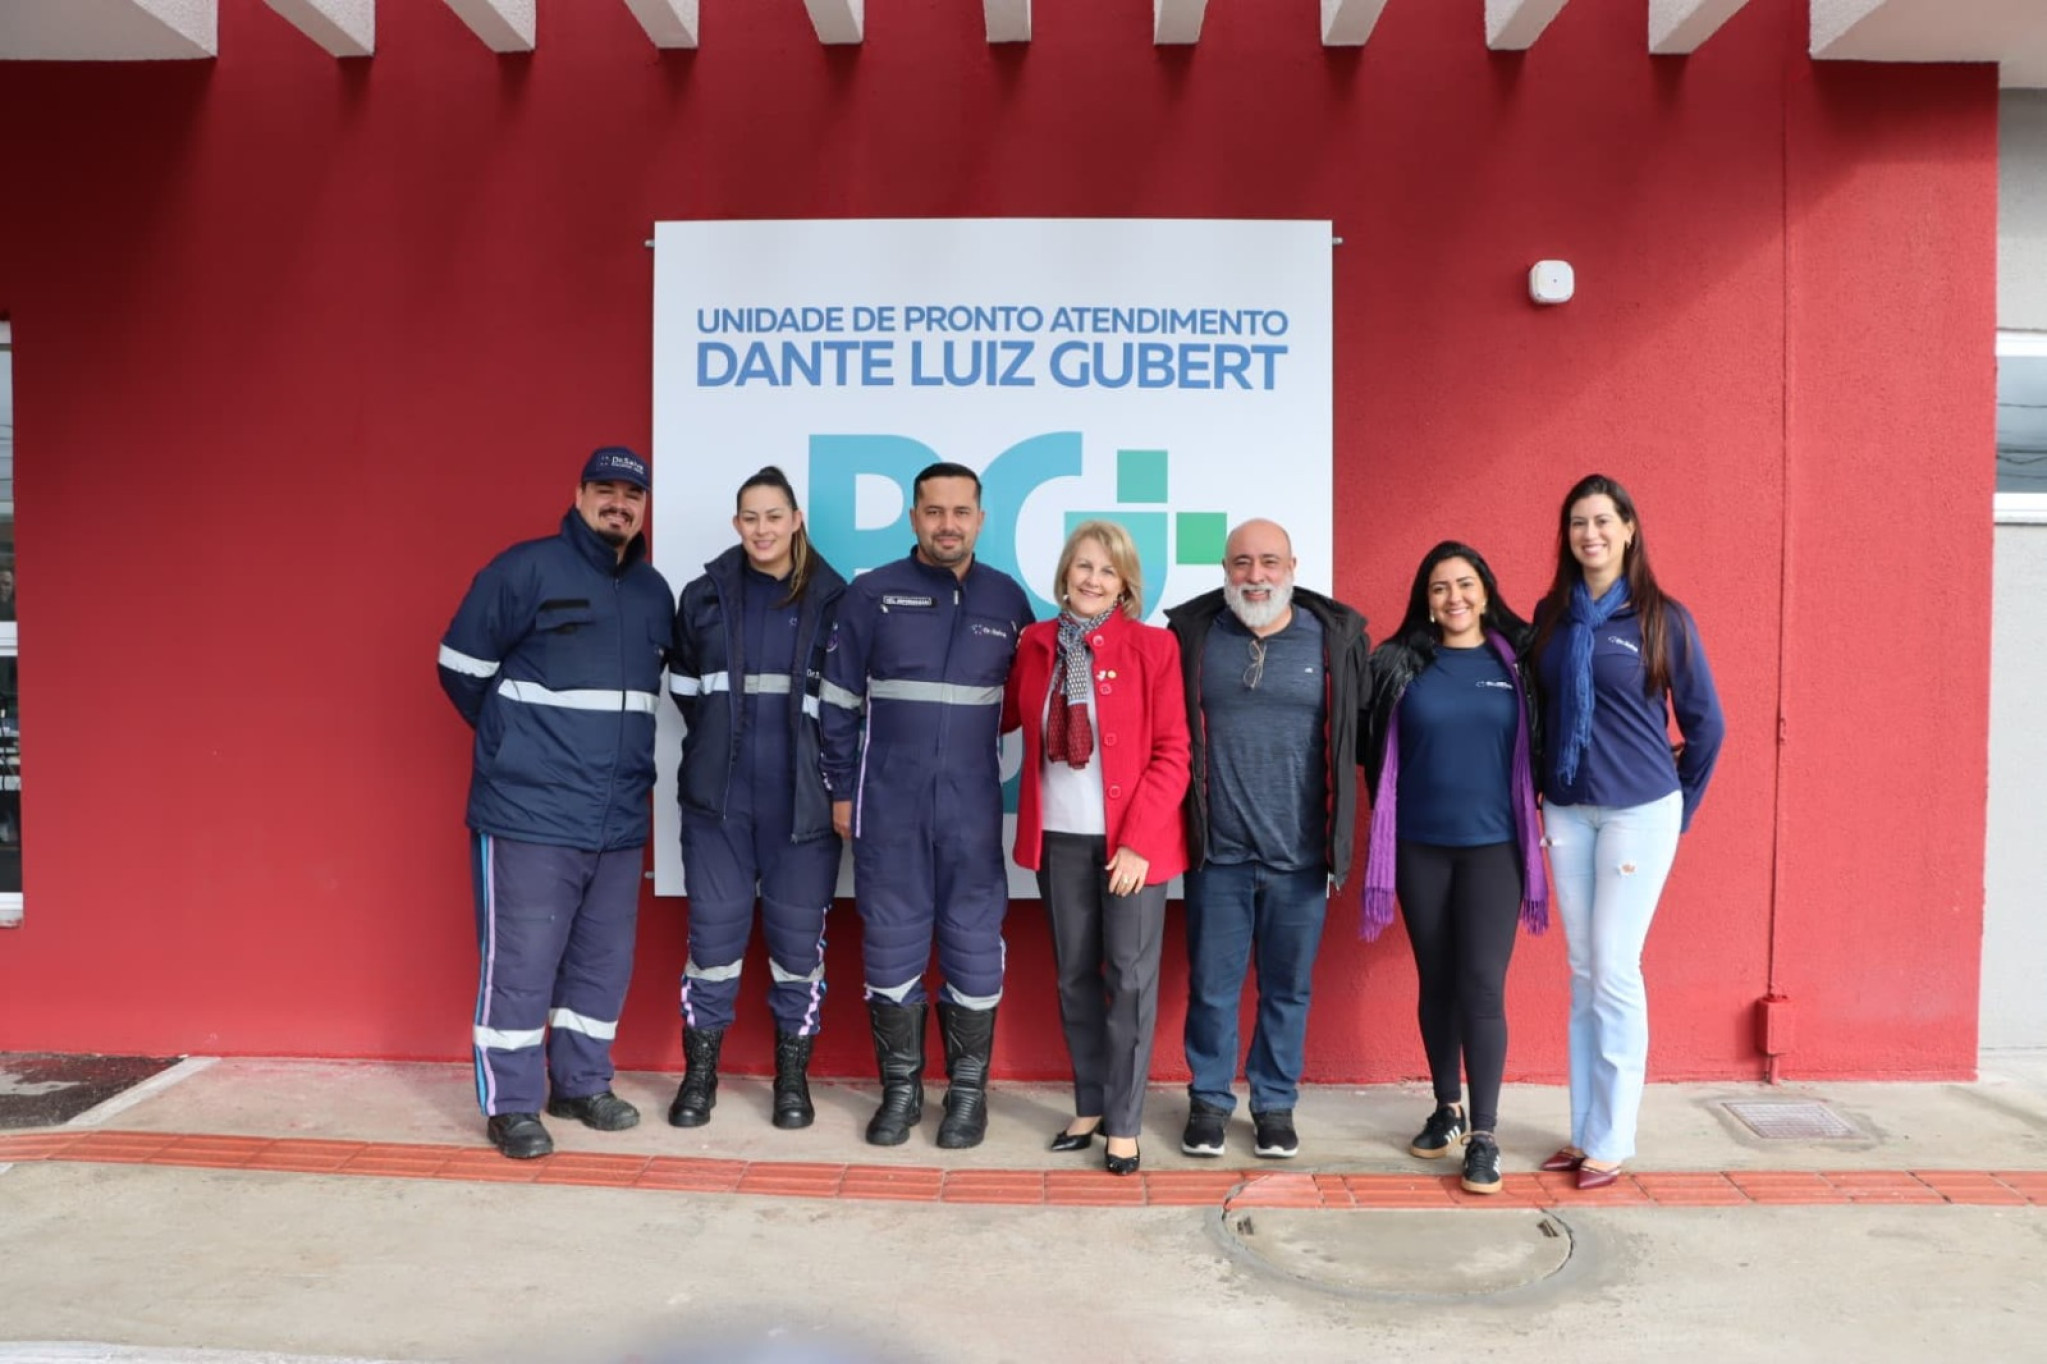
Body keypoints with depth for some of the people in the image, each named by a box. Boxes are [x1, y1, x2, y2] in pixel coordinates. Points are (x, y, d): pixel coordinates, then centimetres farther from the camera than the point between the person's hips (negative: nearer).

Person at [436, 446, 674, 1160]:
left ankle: (583, 1084, 28)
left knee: (604, 959, 13)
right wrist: (516, 742, 6)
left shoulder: (654, 592, 12)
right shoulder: (525, 569, -7)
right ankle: (512, 1105, 13)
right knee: (521, 960, 0)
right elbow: (462, 667, -3)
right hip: (528, 813, -6)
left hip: (619, 819, 6)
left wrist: (614, 750, 13)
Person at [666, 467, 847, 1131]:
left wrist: (835, 780, 3)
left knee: (798, 935, 4)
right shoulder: (705, 595, 7)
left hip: (801, 796, -1)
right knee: (713, 928, 5)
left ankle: (793, 1075, 20)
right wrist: (719, 742, 13)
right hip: (718, 796, 1)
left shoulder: (830, 598, 2)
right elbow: (684, 687, 16)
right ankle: (700, 1071, 20)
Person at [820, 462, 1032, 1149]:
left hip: (973, 805, 1)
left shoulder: (1007, 598, 6)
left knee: (974, 945, 4)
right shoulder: (871, 594, 2)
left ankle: (968, 1091, 18)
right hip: (888, 803, 0)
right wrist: (841, 790, 2)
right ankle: (900, 1087, 20)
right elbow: (838, 700, 5)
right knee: (891, 944, 5)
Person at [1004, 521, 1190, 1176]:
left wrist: (1138, 839, -14)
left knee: (1130, 979, 2)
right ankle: (1090, 1105, 27)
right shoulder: (1035, 644, 6)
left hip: (1132, 839, -4)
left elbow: (1173, 754, -8)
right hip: (1058, 838, 4)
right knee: (1075, 976, 12)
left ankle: (1124, 1123, 14)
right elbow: (1002, 715, 19)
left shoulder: (1153, 647, -6)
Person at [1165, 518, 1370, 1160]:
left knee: (1288, 988, 12)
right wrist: (1177, 821, -1)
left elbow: (1361, 732, 3)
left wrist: (1341, 831, 0)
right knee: (1211, 986, 9)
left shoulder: (1336, 637, 0)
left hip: (1300, 854, 0)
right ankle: (1209, 1099, 28)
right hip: (1217, 850, 0)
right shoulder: (1192, 634, 0)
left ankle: (1275, 1103, 29)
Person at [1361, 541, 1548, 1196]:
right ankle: (1448, 1109, 28)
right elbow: (1372, 748, 7)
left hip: (1493, 845, -1)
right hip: (1419, 845, 2)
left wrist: (1536, 808, 2)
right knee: (1436, 981, 12)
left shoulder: (1518, 661, 1)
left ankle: (1484, 1135, 2)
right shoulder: (1399, 663, 2)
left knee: (1482, 986, -6)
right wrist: (1384, 818, 7)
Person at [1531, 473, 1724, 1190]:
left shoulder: (1663, 619, -5)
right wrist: (1542, 792, 11)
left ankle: (1611, 1140, 9)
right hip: (1567, 810, 4)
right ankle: (1584, 1131, 19)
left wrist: (1681, 806, 6)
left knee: (1615, 970, -3)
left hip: (1638, 811, -4)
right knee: (1583, 972, 9)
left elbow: (1705, 724, 2)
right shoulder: (1550, 616, 5)